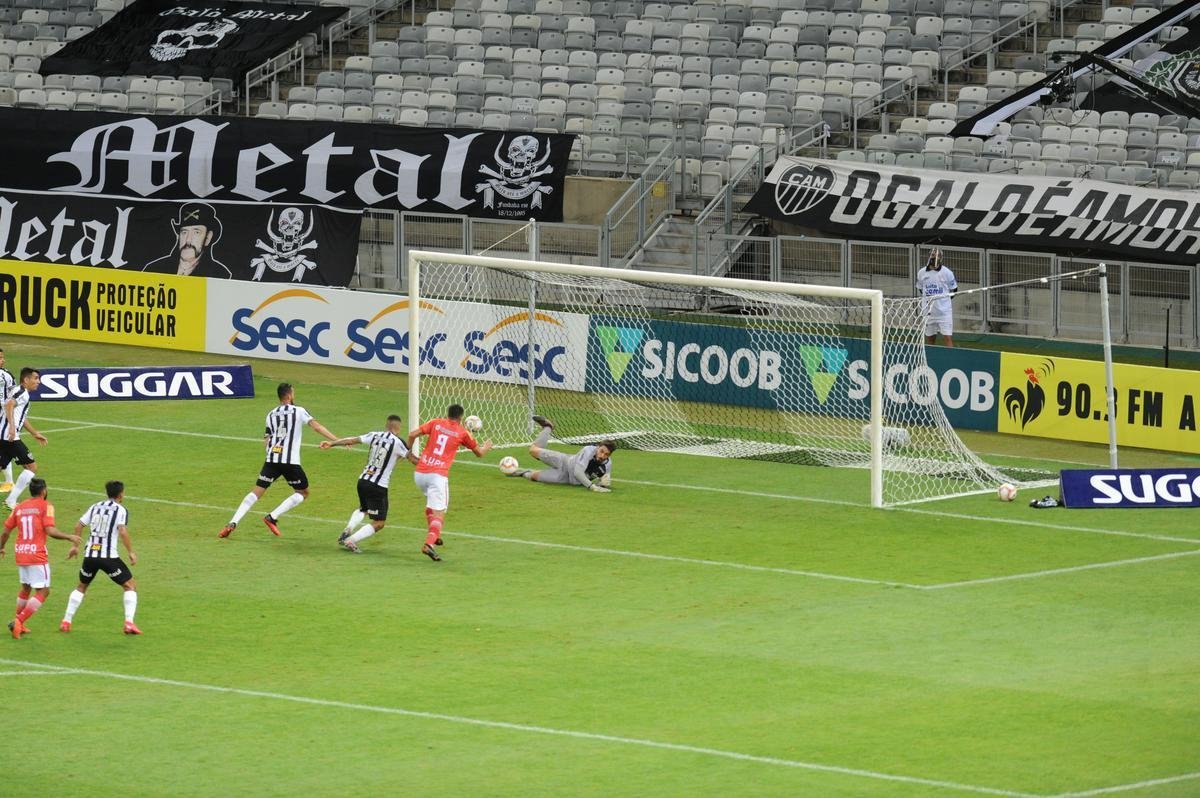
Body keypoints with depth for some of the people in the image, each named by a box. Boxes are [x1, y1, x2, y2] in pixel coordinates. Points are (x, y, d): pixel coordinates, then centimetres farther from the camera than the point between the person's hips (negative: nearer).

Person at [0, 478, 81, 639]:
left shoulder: (19, 507, 9)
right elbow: (50, 531, -17)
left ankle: (19, 625, 26)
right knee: (43, 592, -1)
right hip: (37, 554, -6)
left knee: (25, 588, 23)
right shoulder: (45, 506, -6)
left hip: (20, 553, 6)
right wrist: (70, 538, -7)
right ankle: (19, 621, -15)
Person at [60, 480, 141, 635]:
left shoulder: (95, 507, 14)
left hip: (90, 554, 5)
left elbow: (78, 526, 14)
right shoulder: (121, 510, -2)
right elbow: (122, 531, -16)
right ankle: (129, 623, -10)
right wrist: (131, 552, -10)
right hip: (109, 556, -5)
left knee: (81, 587, 25)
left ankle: (66, 622, 18)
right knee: (130, 586, 5)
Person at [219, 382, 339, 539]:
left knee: (256, 492, 6)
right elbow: (317, 427, -4)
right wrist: (337, 441, -4)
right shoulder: (299, 411, 2)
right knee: (303, 493, 14)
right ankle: (272, 517, 0)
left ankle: (233, 523, -10)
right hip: (290, 461, -4)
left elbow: (266, 440, 14)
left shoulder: (271, 415, 14)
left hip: (271, 460, 4)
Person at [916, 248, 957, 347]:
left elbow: (953, 290, 5)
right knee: (929, 338, 12)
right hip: (928, 311, 3)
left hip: (944, 311, -3)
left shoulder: (947, 273, -4)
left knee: (948, 338, -9)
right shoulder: (921, 273, 5)